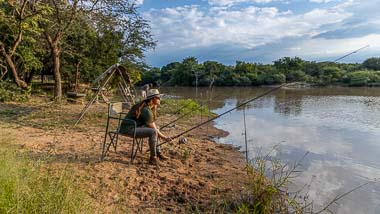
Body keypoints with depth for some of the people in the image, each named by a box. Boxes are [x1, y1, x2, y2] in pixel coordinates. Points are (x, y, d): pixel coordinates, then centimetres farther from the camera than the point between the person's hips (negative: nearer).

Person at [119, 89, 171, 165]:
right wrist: (164, 137, -5)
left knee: (156, 128, 16)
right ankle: (153, 157, -12)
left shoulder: (144, 105, 7)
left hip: (134, 126, 11)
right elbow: (153, 128, -15)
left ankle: (158, 153, 22)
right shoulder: (146, 110, -21)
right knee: (153, 132, -25)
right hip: (129, 129, -10)